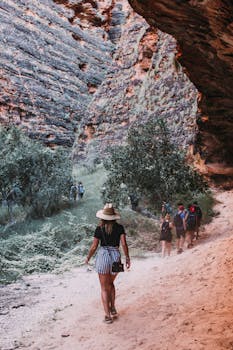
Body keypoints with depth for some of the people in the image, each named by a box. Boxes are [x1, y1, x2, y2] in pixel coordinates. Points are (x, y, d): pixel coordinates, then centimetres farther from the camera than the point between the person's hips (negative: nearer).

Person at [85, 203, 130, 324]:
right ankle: (113, 309, 22)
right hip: (116, 256, 2)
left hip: (103, 256, -2)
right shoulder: (119, 227, 0)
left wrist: (88, 258, 13)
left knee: (104, 288, 7)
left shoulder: (99, 228, -4)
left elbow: (94, 246, -2)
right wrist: (127, 258, 7)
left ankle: (108, 316, 5)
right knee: (110, 283, 26)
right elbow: (124, 244, -4)